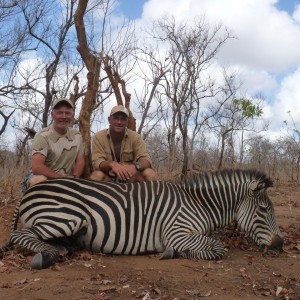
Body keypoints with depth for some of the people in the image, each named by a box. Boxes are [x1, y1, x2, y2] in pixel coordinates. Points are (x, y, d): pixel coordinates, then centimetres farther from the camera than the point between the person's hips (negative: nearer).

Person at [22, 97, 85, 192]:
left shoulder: (76, 135, 4)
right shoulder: (43, 136, -14)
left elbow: (80, 161, 4)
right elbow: (37, 167, -24)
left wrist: (73, 178, -16)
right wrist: (64, 178, -22)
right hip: (45, 177, -5)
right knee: (39, 180, -38)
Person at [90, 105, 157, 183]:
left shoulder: (135, 137, -2)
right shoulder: (99, 137, -5)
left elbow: (146, 160, -12)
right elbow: (97, 162, -16)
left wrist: (135, 166, -37)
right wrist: (112, 164, -39)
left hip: (130, 178, 1)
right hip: (108, 178, -1)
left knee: (150, 174, -26)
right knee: (96, 175, -34)